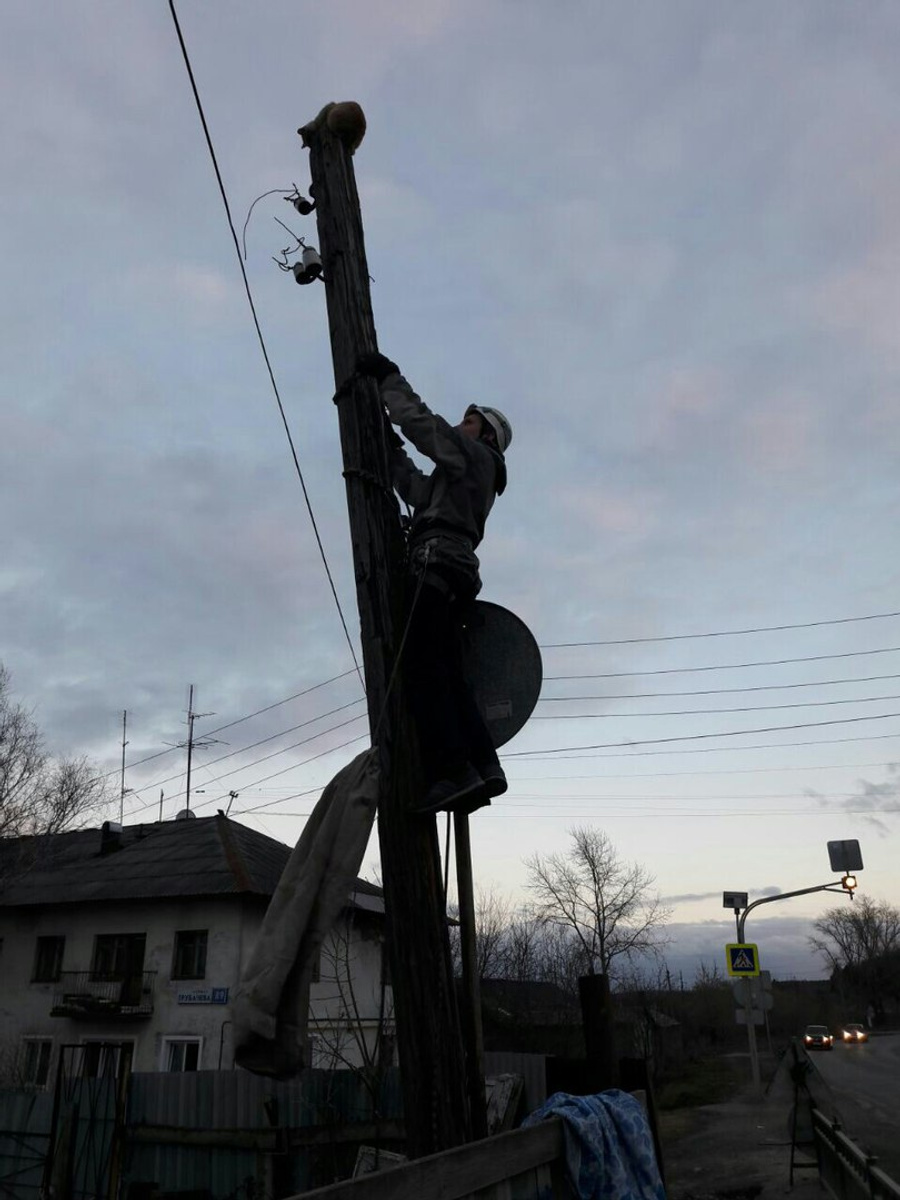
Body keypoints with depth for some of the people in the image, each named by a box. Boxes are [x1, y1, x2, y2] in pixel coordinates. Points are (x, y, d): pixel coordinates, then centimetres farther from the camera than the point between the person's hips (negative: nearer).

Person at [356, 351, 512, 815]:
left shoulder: (473, 454, 8)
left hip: (438, 560, -10)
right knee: (447, 674, 2)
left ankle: (452, 771, -26)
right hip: (455, 571, 10)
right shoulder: (463, 474, 34)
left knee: (422, 665, -18)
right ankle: (483, 765, -7)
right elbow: (416, 489, 38)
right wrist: (391, 449, 37)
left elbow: (419, 420, 1)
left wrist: (388, 377, 13)